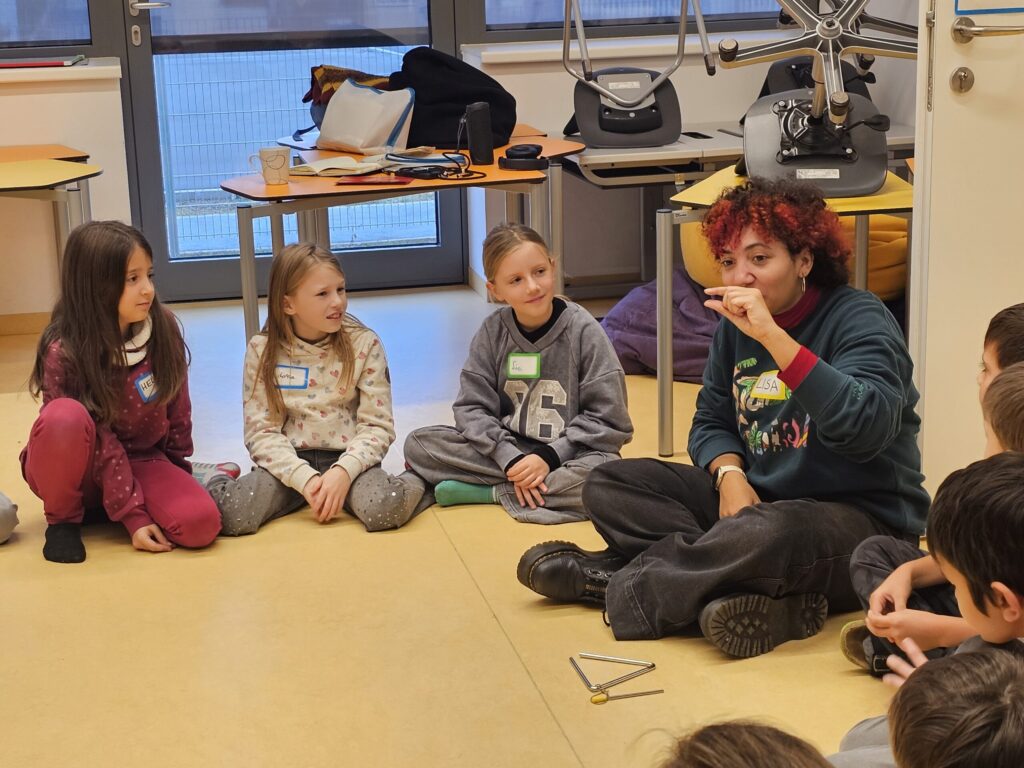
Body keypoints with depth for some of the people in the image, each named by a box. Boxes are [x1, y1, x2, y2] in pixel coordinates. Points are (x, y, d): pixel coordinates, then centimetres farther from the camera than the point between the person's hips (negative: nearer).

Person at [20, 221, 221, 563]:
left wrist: (175, 478, 7)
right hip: (76, 470, -4)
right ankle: (63, 518, -9)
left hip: (141, 459, 4)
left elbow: (178, 410, 2)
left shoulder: (164, 330, -11)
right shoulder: (63, 352, -22)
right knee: (65, 417, -37)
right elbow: (98, 444, -22)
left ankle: (100, 507, 6)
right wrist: (134, 516, -24)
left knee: (200, 523, -24)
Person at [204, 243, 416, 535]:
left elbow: (377, 426, -4)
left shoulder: (364, 344, -4)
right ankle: (221, 481, 8)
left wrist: (343, 472, -22)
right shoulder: (262, 351, -3)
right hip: (289, 461, 0)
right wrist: (305, 478, -22)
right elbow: (261, 431, -6)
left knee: (386, 509, -33)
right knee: (232, 514, -30)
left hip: (346, 459, 0)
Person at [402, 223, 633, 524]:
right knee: (419, 444, -14)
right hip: (506, 450, 2)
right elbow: (472, 407, -4)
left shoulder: (583, 330, -10)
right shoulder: (492, 331, -2)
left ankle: (488, 492, -18)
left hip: (567, 454, -2)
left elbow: (606, 418, -9)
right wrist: (510, 459, -19)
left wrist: (550, 456, -19)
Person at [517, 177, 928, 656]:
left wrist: (773, 336, -34)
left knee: (766, 534, -41)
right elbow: (711, 420, 16)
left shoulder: (858, 319, -14)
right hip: (759, 497, 8)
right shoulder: (735, 324, 7)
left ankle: (616, 580, -17)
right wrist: (730, 475, -9)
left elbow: (868, 426, -31)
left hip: (861, 517, -7)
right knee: (609, 486, -4)